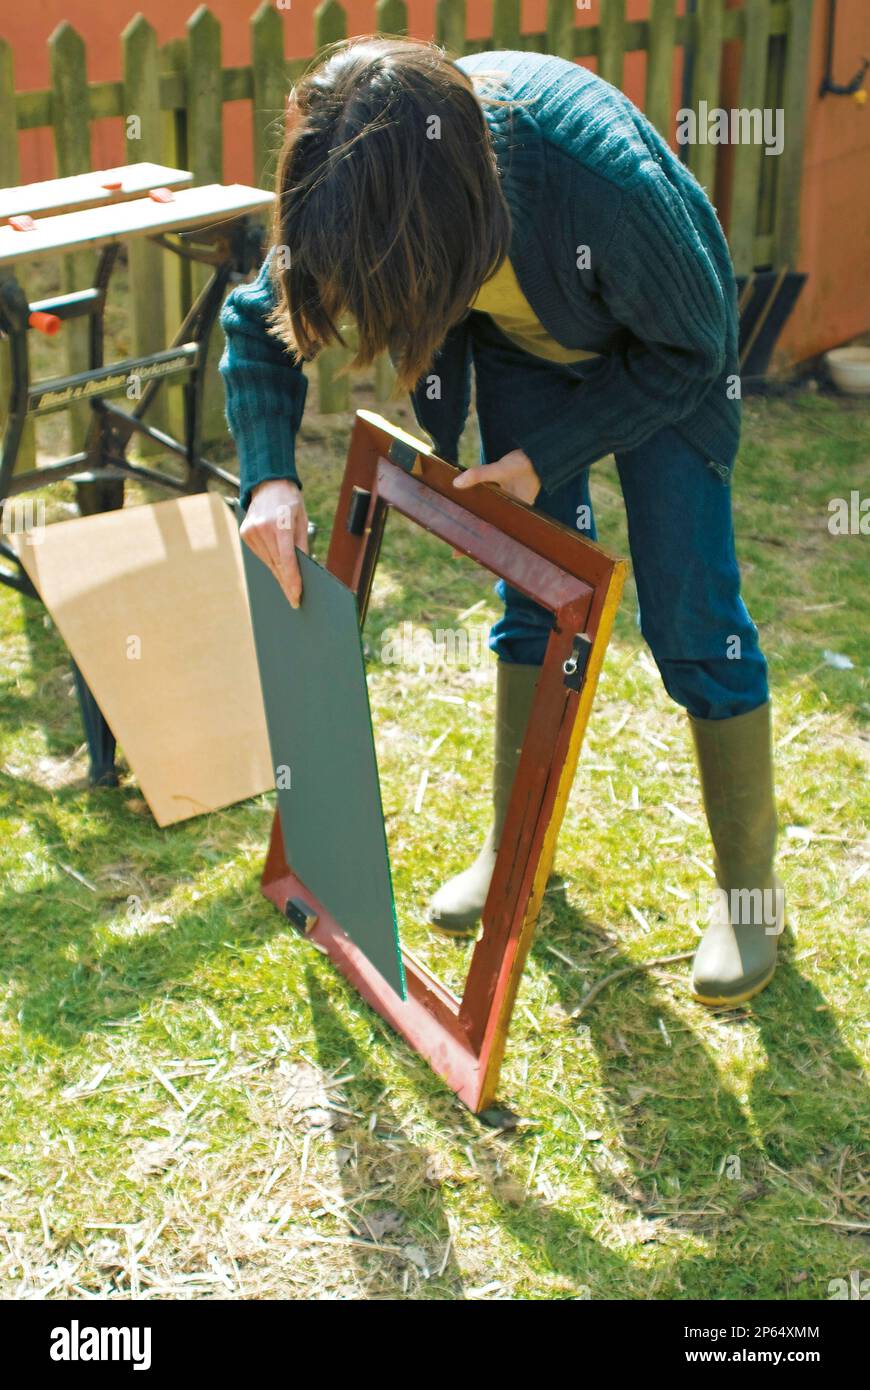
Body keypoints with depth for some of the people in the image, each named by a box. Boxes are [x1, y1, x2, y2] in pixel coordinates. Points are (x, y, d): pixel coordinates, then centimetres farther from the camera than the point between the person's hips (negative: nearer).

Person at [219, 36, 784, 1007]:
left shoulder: (607, 180, -43)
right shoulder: (365, 182, -28)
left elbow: (684, 352, -24)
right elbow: (258, 319, -11)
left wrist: (540, 459, -25)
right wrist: (270, 476, -26)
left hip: (662, 358, -4)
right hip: (524, 345, 4)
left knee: (691, 621, -4)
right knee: (533, 601, 7)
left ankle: (749, 888, 12)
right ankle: (517, 844, 25)